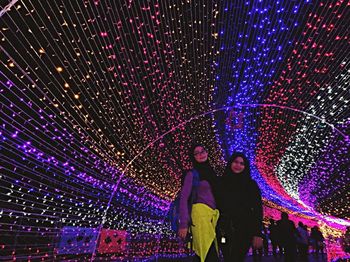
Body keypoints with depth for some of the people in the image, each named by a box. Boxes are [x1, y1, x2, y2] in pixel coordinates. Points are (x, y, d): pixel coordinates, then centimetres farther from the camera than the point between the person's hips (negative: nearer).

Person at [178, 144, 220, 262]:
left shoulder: (211, 171, 18)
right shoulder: (192, 173, -2)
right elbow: (183, 198, -7)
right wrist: (183, 223, -15)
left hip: (212, 216, 6)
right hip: (201, 214, -6)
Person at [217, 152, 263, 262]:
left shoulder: (251, 184, 6)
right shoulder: (222, 182, 9)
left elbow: (257, 209, 0)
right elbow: (216, 205, 6)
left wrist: (257, 234, -8)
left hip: (244, 229, -2)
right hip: (225, 229, 2)